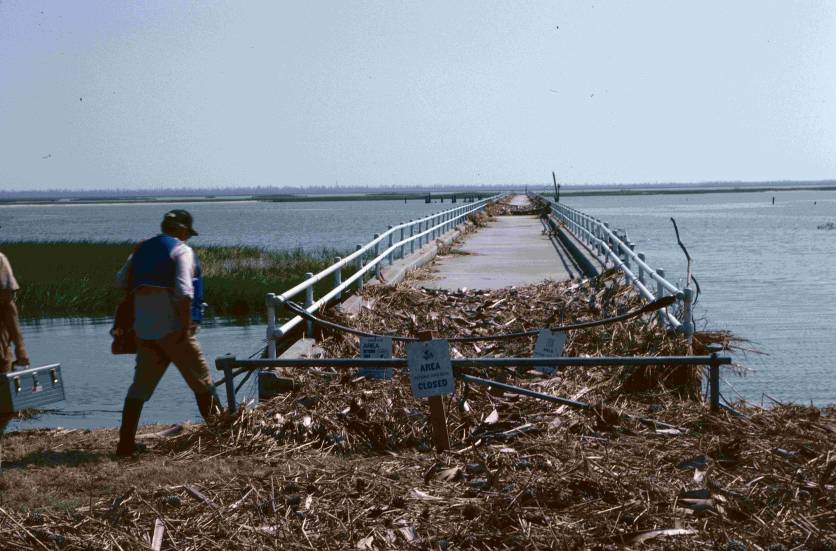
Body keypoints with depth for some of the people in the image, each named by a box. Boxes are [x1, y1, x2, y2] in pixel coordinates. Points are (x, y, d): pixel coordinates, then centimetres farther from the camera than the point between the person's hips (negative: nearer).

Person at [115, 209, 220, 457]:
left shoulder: (142, 249, 15)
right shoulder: (182, 250, -6)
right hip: (173, 328, -6)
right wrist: (186, 326, -17)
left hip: (143, 330, 6)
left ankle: (126, 443, 5)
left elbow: (121, 281, 15)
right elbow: (184, 291, -19)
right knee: (201, 381, 7)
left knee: (141, 385, 8)